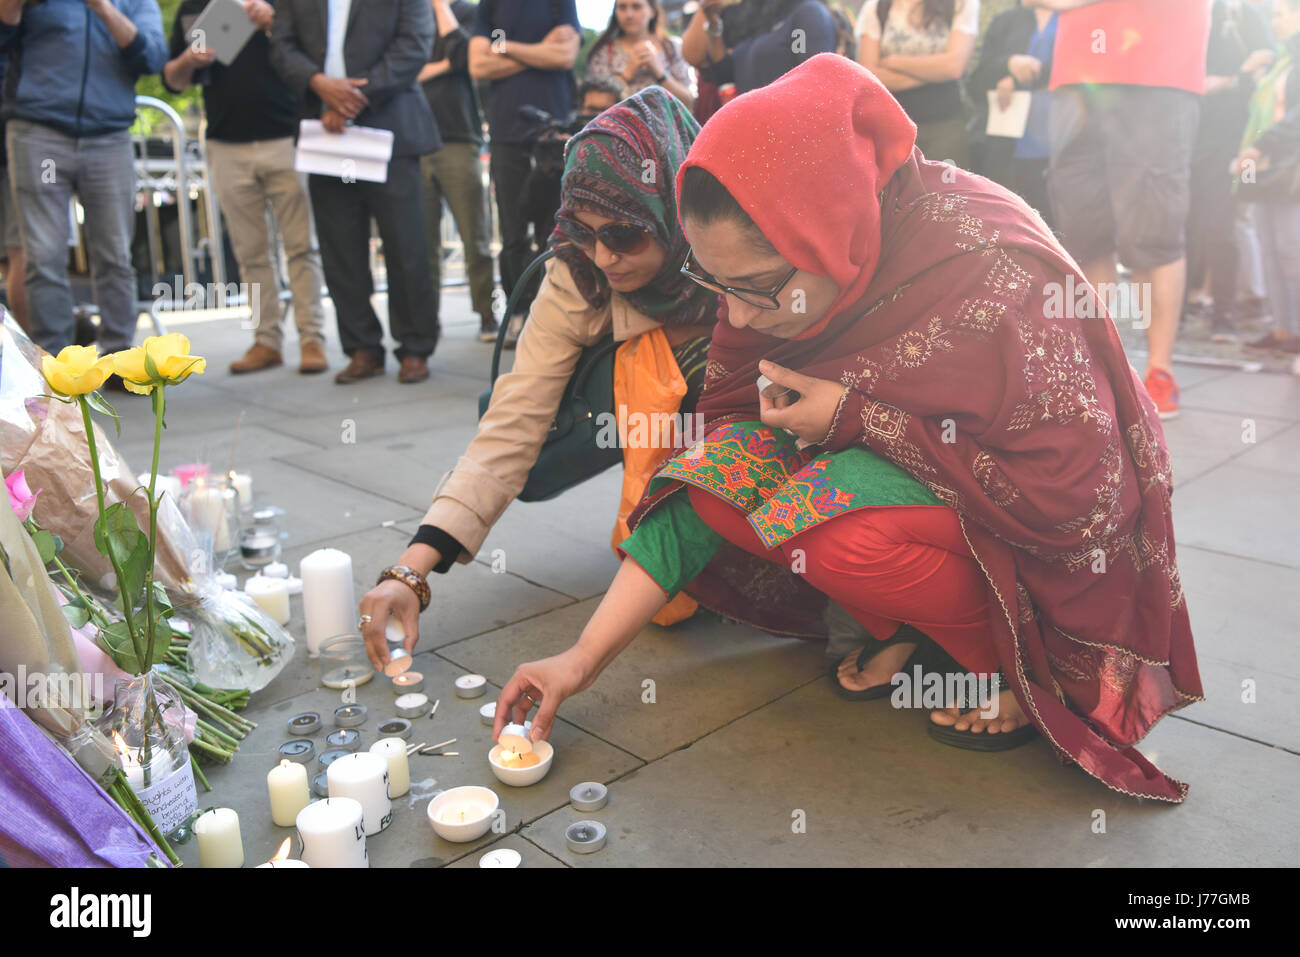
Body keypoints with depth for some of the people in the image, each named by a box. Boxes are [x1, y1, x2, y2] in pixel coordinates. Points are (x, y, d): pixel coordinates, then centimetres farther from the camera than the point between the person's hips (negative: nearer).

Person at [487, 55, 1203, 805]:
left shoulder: (994, 278, -32)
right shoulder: (781, 276, -13)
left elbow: (1069, 490, -27)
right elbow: (721, 429, -10)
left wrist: (855, 418, -28)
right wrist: (583, 659, -14)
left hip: (1048, 541, -6)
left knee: (843, 531, -32)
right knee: (724, 482, -16)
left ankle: (1017, 660, -5)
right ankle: (908, 627, 1)